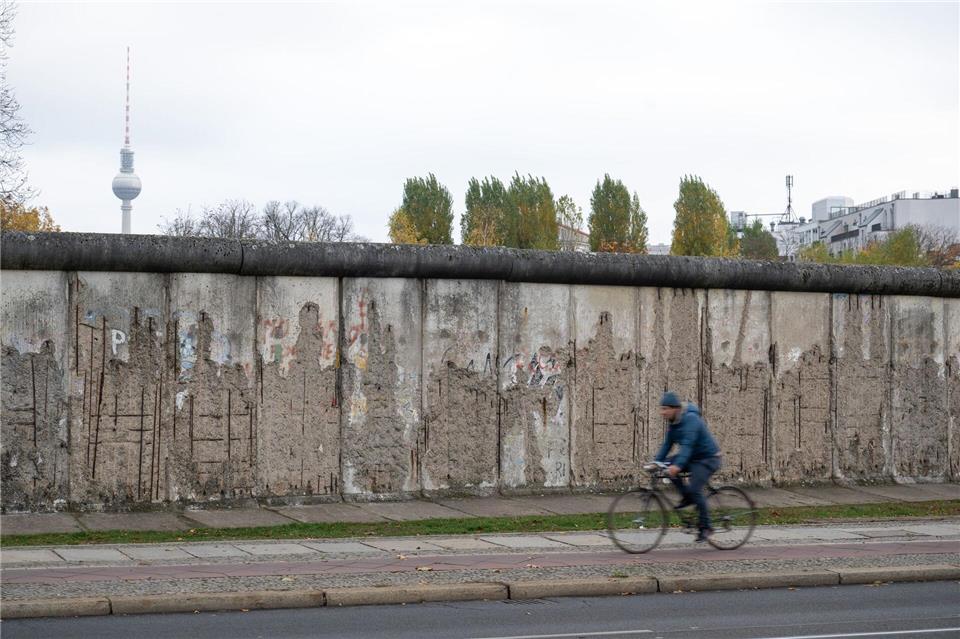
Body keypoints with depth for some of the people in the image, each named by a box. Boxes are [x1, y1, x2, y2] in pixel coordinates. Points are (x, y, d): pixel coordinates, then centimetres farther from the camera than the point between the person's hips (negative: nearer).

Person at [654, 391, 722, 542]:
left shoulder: (690, 419, -24)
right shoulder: (673, 422, 3)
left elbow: (687, 445, -35)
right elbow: (667, 444, 6)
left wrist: (678, 465, -45)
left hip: (708, 458, -9)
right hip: (693, 457, 9)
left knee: (694, 489, -20)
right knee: (667, 465, -12)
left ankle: (705, 527, -6)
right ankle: (687, 497, 1)